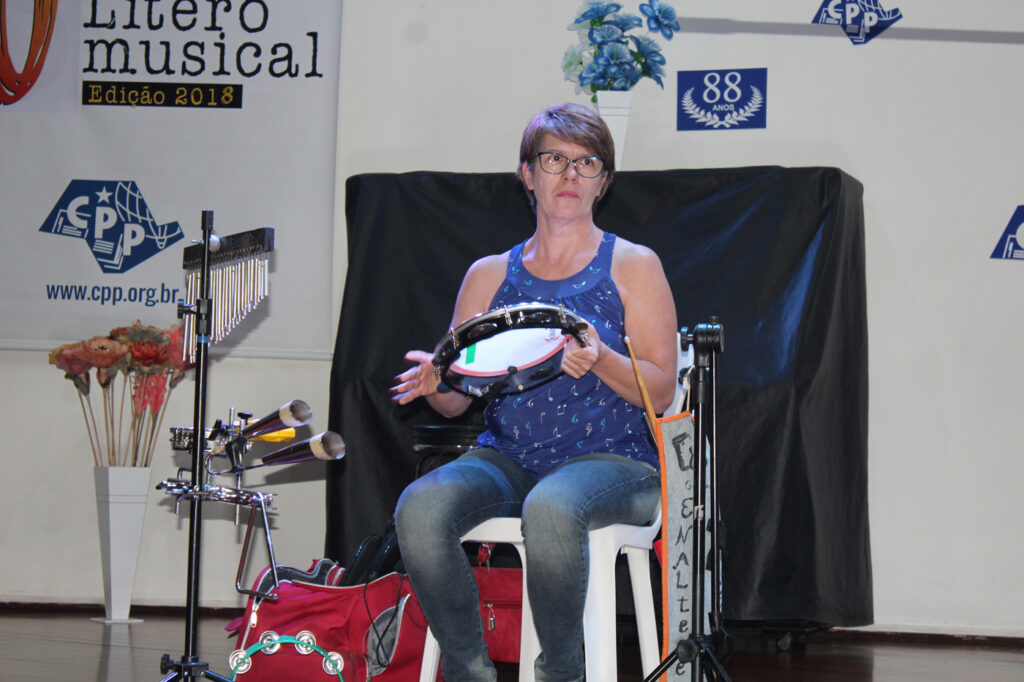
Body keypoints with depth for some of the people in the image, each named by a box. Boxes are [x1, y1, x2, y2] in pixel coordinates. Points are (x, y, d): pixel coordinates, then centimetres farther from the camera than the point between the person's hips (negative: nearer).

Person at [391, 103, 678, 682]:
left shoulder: (634, 266, 6)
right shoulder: (490, 274, 15)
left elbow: (661, 392, -1)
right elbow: (457, 400, 12)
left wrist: (600, 361, -21)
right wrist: (433, 381, -12)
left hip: (610, 460, -3)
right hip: (507, 458, 3)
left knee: (551, 508, -39)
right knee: (420, 508, -29)